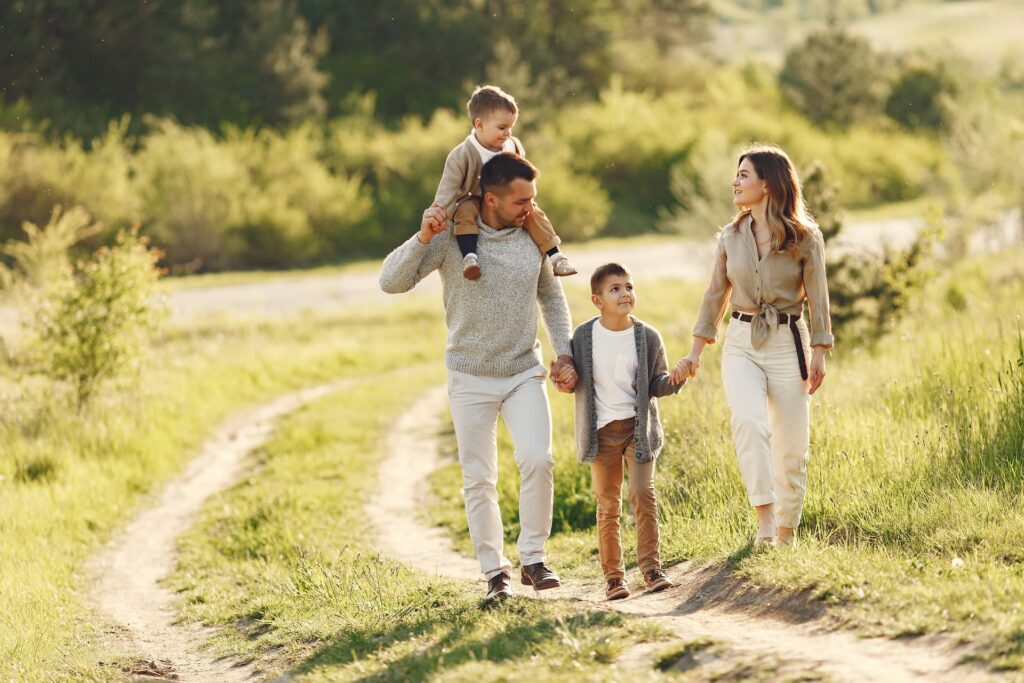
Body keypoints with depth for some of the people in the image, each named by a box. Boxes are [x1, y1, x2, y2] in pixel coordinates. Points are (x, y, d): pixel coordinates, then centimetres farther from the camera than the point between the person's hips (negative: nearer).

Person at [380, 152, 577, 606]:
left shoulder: (534, 237, -2)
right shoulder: (451, 237, -10)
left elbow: (551, 296, 14)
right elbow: (391, 281, -15)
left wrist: (564, 354, 6)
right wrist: (422, 239, -29)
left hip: (524, 373, 1)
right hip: (471, 379, -1)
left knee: (538, 460, -17)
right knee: (479, 480, 3)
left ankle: (533, 559, -3)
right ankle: (494, 571, 14)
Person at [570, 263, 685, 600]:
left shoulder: (648, 337, -2)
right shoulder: (584, 336, -3)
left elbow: (657, 384, 4)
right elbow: (575, 380, 6)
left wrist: (674, 381, -16)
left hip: (638, 427, 0)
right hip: (601, 430, 0)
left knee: (643, 494, -10)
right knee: (608, 505, 5)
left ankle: (651, 567, -3)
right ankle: (613, 575, 11)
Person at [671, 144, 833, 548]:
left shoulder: (805, 238, -3)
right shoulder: (731, 237, 6)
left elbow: (817, 299, 0)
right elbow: (716, 296, 13)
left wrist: (818, 356, -5)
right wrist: (695, 353, 11)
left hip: (787, 346, -2)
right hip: (741, 344, 2)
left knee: (791, 447, 1)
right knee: (749, 421, -26)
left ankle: (786, 533, 16)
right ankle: (764, 519, -26)